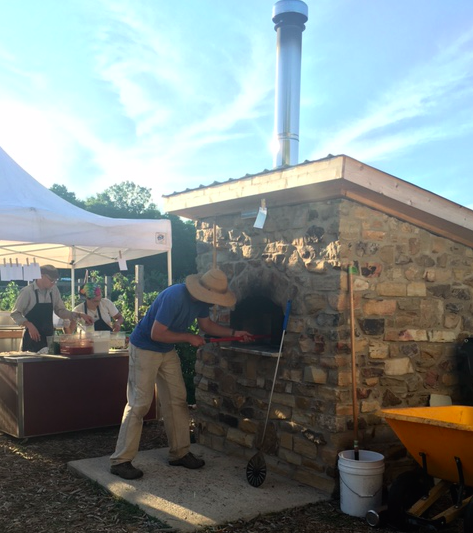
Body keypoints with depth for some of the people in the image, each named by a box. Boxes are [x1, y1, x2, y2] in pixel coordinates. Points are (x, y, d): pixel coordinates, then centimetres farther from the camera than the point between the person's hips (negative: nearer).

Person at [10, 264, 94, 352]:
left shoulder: (54, 290, 5)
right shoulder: (27, 291, -10)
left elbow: (60, 311, 10)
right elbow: (15, 314, -7)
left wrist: (79, 315, -3)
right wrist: (29, 325, -21)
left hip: (49, 337, 5)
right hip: (32, 338, -5)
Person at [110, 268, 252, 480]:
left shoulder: (200, 300, -6)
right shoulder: (175, 297, -33)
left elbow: (207, 324, 12)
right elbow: (156, 334, -30)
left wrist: (234, 333, 1)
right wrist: (188, 337, -21)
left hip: (167, 351, 8)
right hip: (144, 349, -8)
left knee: (177, 400, 8)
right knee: (139, 404, -9)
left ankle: (179, 453, 19)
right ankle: (120, 461, -2)